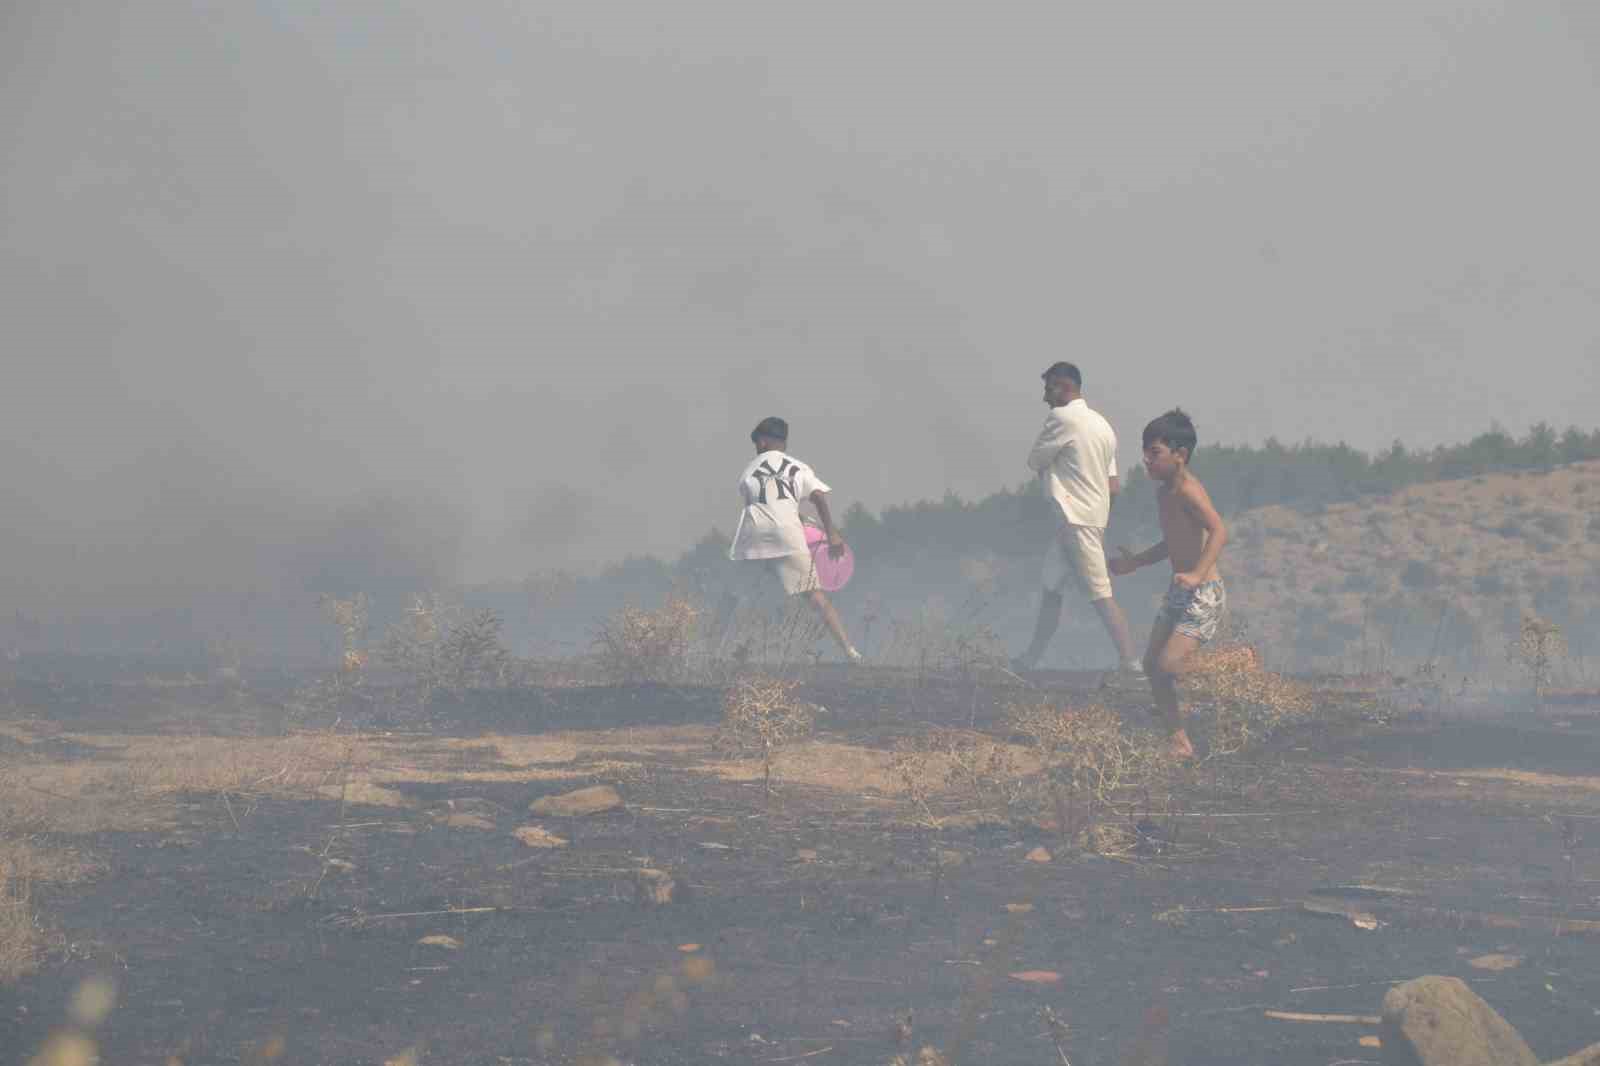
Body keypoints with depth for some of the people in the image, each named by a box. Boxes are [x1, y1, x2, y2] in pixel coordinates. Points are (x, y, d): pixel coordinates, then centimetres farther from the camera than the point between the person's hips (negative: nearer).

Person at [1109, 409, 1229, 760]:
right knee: (1152, 665, 7)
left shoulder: (1187, 490, -18)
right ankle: (1178, 737, 15)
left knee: (1168, 665, -18)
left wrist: (1197, 575, -41)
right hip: (1178, 593, 10)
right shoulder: (1163, 493, 11)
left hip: (1204, 594, -10)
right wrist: (1136, 562, 26)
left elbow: (1218, 531, -32)